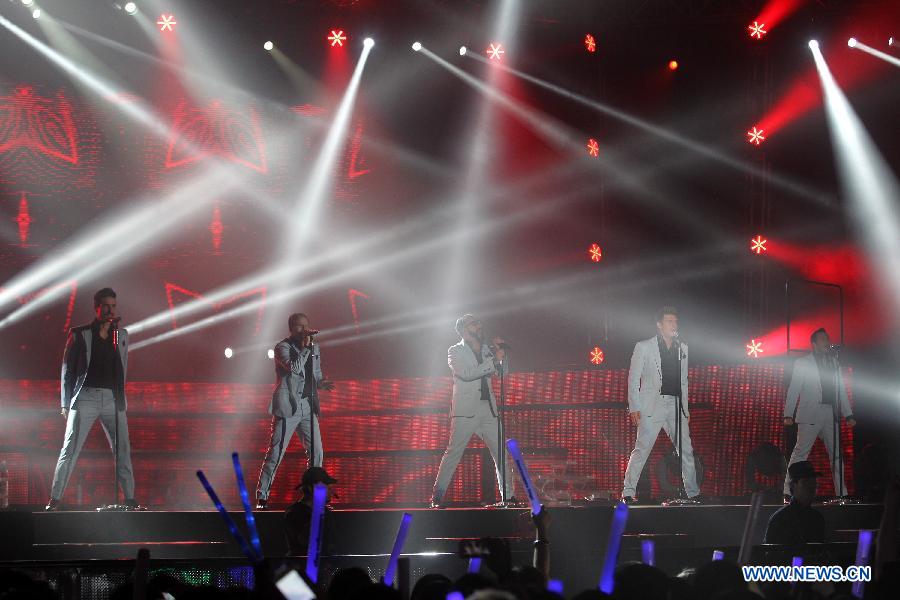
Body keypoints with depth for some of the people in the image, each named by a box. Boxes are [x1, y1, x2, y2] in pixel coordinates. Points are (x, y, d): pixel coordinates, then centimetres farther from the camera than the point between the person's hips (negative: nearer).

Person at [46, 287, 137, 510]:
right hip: (86, 396, -3)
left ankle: (130, 499, 8)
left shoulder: (122, 334, 14)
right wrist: (66, 404, 2)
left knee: (123, 451, 2)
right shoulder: (79, 334, 3)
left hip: (114, 399, 3)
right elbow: (67, 370, 5)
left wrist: (121, 397, 9)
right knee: (70, 450, -6)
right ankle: (54, 500, -5)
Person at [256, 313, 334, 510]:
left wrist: (322, 384, 1)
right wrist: (305, 347, -18)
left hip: (308, 406, 6)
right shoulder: (282, 347, -5)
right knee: (276, 453, -5)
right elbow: (294, 368, -22)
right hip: (288, 406, -6)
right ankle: (262, 497, 1)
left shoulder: (314, 347, 14)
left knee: (316, 452, 3)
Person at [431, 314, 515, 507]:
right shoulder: (455, 352, 1)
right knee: (453, 453, -9)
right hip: (466, 411, -5)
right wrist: (494, 360, -17)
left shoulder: (486, 350, 16)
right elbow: (467, 373, -15)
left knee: (501, 453, 2)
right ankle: (437, 497, -7)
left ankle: (508, 496, 8)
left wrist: (500, 351, 6)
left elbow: (498, 371, 24)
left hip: (488, 410, 5)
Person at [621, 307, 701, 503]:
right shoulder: (644, 347, 3)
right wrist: (634, 407, -6)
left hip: (676, 406, 5)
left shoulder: (682, 349, 16)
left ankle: (693, 493, 13)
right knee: (642, 449, -10)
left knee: (686, 450, 4)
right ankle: (628, 493, -5)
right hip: (652, 405, -5)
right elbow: (633, 379, 1)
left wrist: (685, 408, 14)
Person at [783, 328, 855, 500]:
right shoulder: (802, 363, 5)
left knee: (837, 455, 5)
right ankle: (788, 492, -7)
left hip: (831, 415, 5)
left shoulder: (834, 363, 18)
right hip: (810, 414, -5)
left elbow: (841, 390, 19)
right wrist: (788, 414, -8)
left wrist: (848, 415, 12)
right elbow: (794, 389, 0)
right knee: (800, 453, -8)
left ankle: (841, 493, 10)